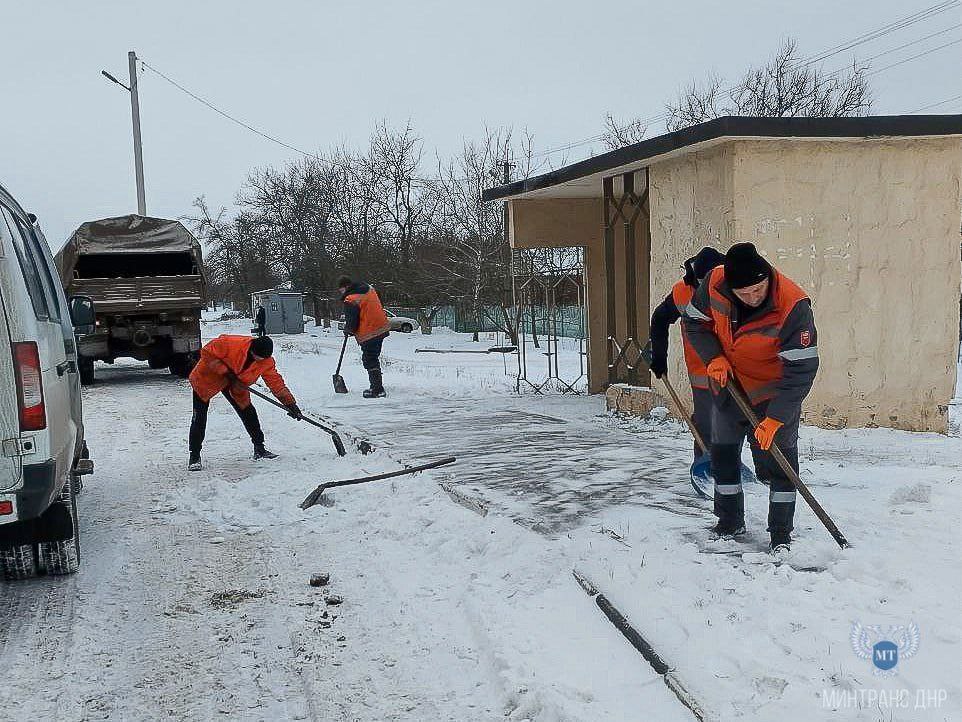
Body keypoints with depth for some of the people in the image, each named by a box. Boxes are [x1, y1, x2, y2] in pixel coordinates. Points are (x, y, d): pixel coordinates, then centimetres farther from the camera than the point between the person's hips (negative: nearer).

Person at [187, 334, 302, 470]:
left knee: (248, 412, 0)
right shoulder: (231, 343, -35)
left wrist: (290, 403, -17)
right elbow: (207, 353, -26)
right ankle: (194, 456, 4)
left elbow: (277, 383, -11)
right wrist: (227, 373, -30)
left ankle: (259, 449, 15)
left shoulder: (266, 362, -18)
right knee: (200, 417, -6)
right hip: (207, 377, -4)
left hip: (235, 385, 5)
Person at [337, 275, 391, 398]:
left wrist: (348, 330, 8)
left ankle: (378, 389, 2)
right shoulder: (369, 289, 7)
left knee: (370, 361, 0)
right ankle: (376, 387, 26)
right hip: (382, 328, 9)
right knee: (374, 358, 19)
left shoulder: (350, 300, -18)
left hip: (368, 334, -9)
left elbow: (352, 321, -14)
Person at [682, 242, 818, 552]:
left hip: (774, 393, -4)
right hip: (728, 384, 5)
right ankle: (730, 522, 31)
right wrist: (713, 357, -17)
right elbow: (695, 322, -1)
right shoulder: (715, 283, -21)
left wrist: (775, 418, -30)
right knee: (722, 453, 14)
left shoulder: (794, 306, -32)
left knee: (778, 462, -4)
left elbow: (801, 369, -29)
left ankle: (781, 534, 10)